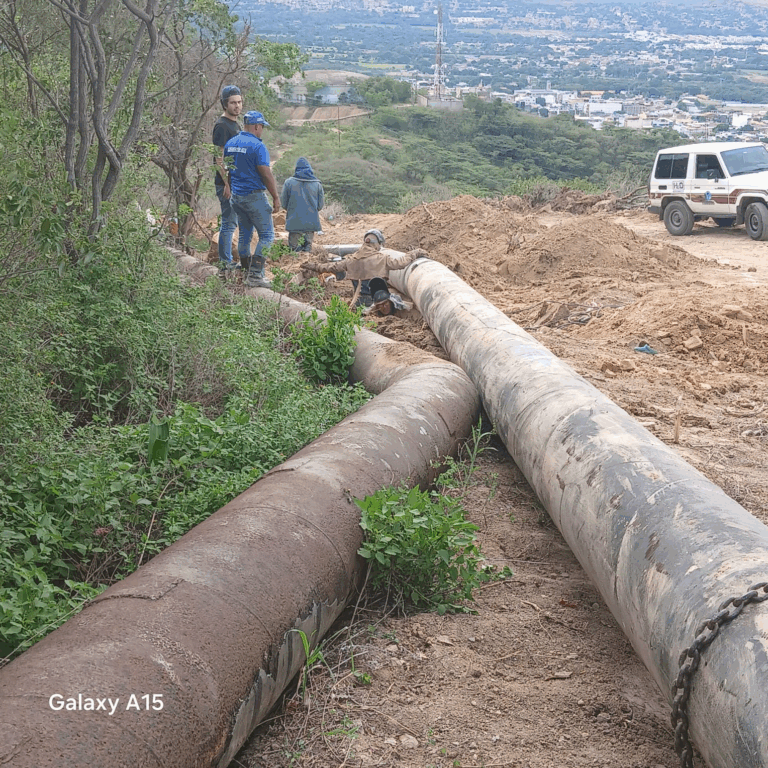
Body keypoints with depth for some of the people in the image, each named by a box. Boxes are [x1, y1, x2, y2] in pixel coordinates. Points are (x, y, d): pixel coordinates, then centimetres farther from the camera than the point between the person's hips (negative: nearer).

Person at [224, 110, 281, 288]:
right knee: (267, 235, -3)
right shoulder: (257, 146, -14)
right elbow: (266, 175, -16)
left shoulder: (230, 144, 9)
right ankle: (255, 275, -11)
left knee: (245, 234, 16)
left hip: (236, 195, 8)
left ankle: (247, 273, 19)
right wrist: (276, 197, -9)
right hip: (254, 196, -8)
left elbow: (226, 168, 16)